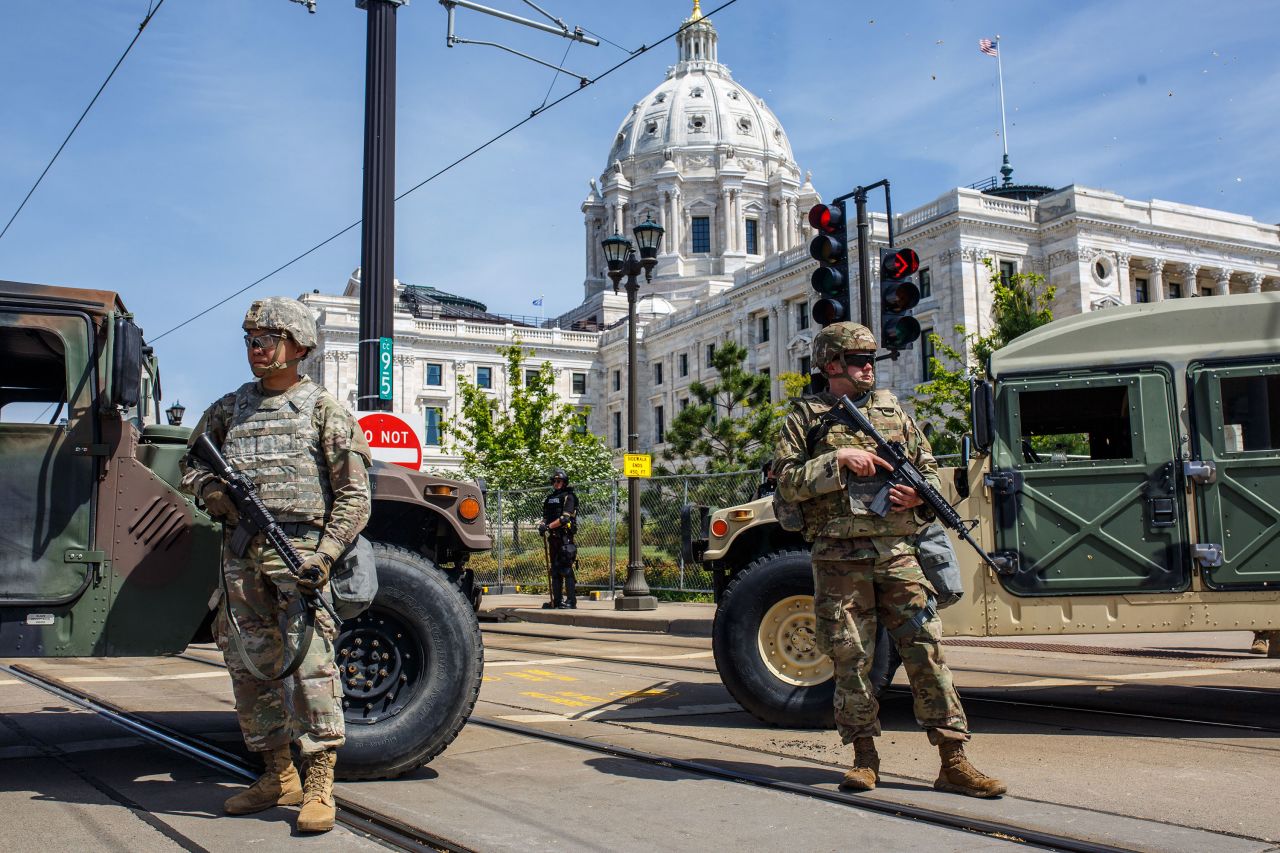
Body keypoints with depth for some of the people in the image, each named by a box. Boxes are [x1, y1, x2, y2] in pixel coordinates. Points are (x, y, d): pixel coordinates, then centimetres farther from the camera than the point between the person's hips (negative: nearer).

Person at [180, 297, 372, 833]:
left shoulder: (323, 409, 1)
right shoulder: (229, 409, 15)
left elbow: (353, 495, -3)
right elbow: (192, 466, 23)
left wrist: (325, 554, -14)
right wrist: (213, 492, 0)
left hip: (299, 549, -5)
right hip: (241, 553, 6)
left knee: (309, 659, -11)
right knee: (248, 665, 9)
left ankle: (319, 786, -7)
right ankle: (278, 777, 22)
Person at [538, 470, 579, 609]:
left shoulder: (568, 497, -3)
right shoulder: (549, 498, 19)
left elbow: (565, 518, -14)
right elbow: (546, 516, 17)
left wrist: (548, 526, -18)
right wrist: (542, 524, -5)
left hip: (565, 537, -8)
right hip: (553, 537, 8)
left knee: (566, 569, -11)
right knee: (555, 569, 9)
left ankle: (571, 601, -11)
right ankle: (557, 600, 14)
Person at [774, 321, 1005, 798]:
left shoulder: (892, 409, 15)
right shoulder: (806, 415, 4)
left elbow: (930, 469, 18)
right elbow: (786, 482, -5)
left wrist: (919, 494, -3)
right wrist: (838, 460, -14)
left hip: (897, 551, 3)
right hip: (838, 558, -2)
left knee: (927, 650, -2)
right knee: (850, 658, 3)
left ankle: (954, 762, 3)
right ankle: (864, 758, 16)